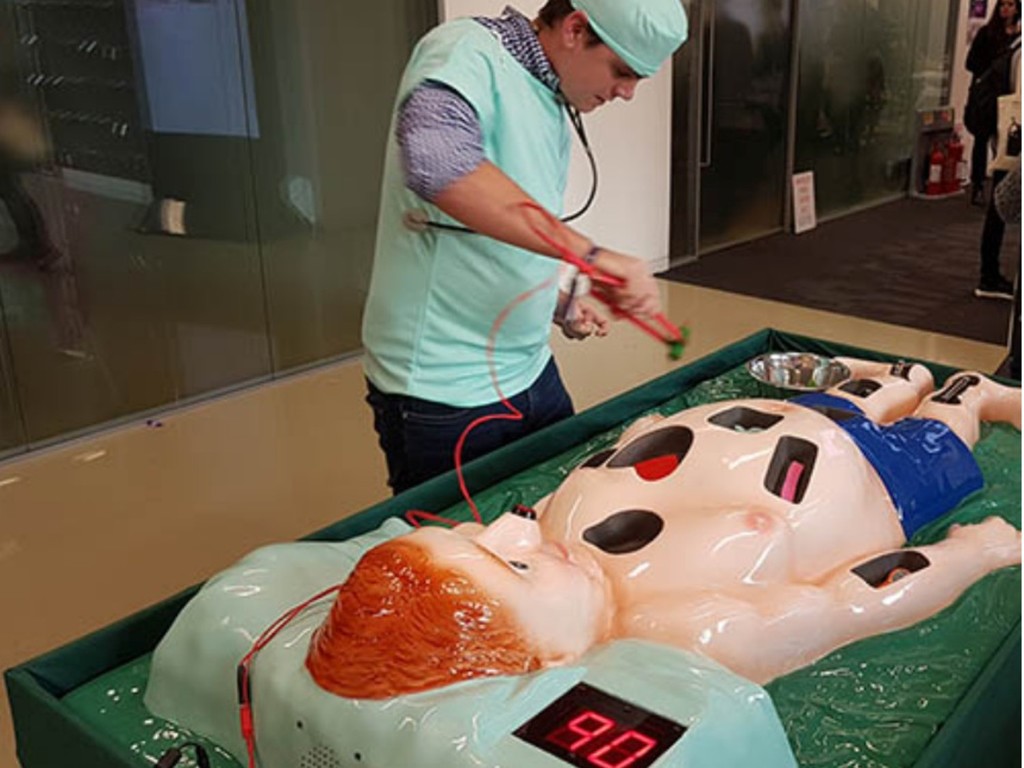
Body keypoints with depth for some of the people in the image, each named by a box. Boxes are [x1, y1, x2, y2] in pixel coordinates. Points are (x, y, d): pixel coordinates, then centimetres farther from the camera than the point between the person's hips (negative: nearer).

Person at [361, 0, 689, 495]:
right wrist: (589, 253, -39)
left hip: (531, 374, 8)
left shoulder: (552, 105, 10)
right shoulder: (467, 51, -16)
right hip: (444, 398, -8)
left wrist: (559, 304, 7)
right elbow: (433, 157, -39)